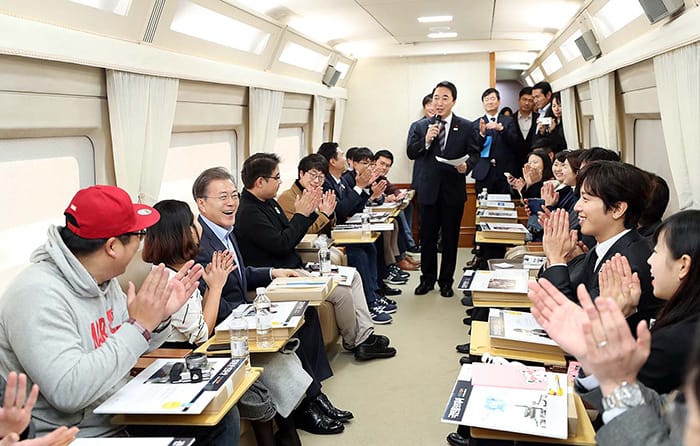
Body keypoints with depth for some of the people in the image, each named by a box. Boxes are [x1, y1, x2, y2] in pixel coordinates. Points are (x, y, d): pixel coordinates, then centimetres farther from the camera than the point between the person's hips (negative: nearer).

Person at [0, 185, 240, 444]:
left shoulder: (104, 280, 3)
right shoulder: (38, 296, -24)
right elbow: (67, 392, -32)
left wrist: (160, 317, -7)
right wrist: (139, 326, -28)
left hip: (119, 415, 9)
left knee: (222, 416, 4)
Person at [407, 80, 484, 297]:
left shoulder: (466, 127, 0)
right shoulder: (422, 126, 4)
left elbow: (475, 152, -3)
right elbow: (411, 153, 1)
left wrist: (467, 165, -23)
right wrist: (426, 140, -15)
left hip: (454, 190, -1)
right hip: (429, 189, 1)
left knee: (450, 238, 8)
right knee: (427, 237, 9)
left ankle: (446, 281, 21)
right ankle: (427, 278, 24)